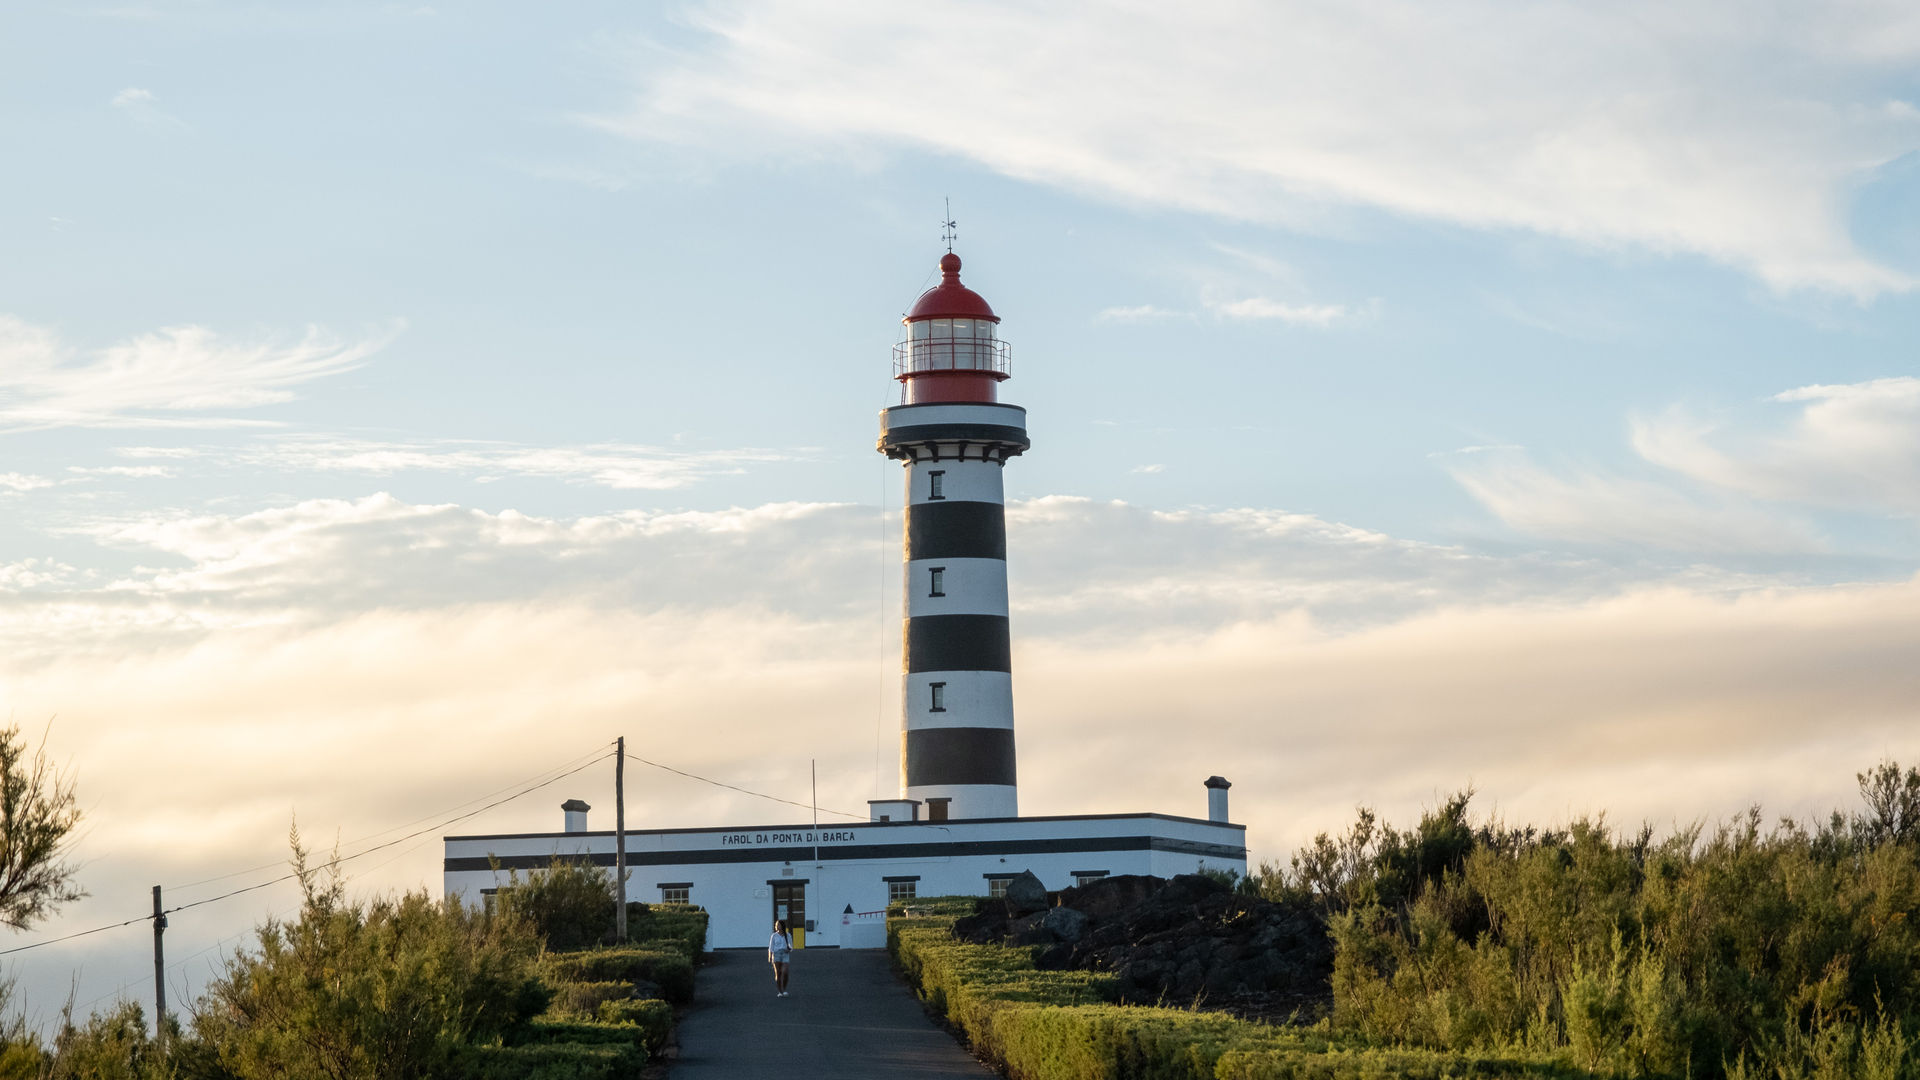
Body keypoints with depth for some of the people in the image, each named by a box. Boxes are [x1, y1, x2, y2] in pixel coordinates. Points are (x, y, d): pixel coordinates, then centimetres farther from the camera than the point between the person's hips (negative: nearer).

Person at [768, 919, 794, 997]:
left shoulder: (788, 936, 5)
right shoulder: (774, 936, 4)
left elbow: (791, 947, 13)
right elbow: (771, 948, 2)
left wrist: (789, 949, -11)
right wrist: (769, 958, -9)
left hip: (785, 955, 0)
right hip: (776, 955, 0)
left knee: (784, 972, -15)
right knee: (778, 974, -6)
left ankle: (784, 990, 4)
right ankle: (779, 992, 3)